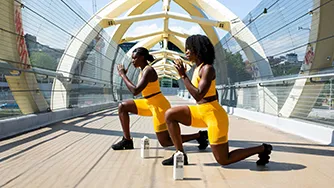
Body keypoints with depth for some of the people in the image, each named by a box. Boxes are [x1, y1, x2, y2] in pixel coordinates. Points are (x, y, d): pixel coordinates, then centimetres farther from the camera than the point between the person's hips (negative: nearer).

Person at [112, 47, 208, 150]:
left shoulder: (148, 71, -20)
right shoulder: (143, 70, 10)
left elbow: (135, 91, -29)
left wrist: (123, 74, -20)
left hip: (159, 106, -10)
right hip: (150, 104, 10)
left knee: (165, 142, -2)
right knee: (123, 106, 9)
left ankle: (199, 135, 4)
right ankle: (127, 140, 11)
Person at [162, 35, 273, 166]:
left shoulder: (207, 68, -18)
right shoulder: (198, 68, 9)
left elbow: (198, 95, -27)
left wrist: (183, 75, -24)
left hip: (214, 115, -9)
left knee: (223, 160, -1)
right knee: (170, 114, 4)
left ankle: (262, 149, 15)